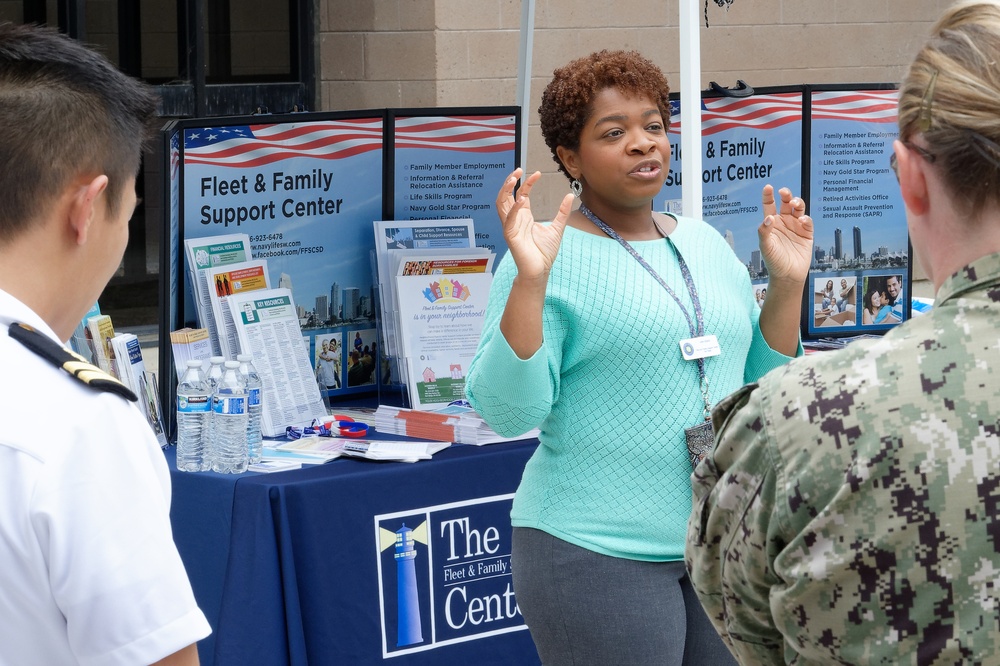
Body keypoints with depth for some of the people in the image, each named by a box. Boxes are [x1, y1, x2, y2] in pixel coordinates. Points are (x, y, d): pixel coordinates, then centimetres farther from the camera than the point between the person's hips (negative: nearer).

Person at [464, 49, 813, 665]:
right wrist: (529, 280, -24)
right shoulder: (553, 254, -8)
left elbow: (760, 390, 14)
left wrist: (788, 284, 3)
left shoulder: (707, 243, 10)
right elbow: (507, 412, -16)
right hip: (599, 548, -6)